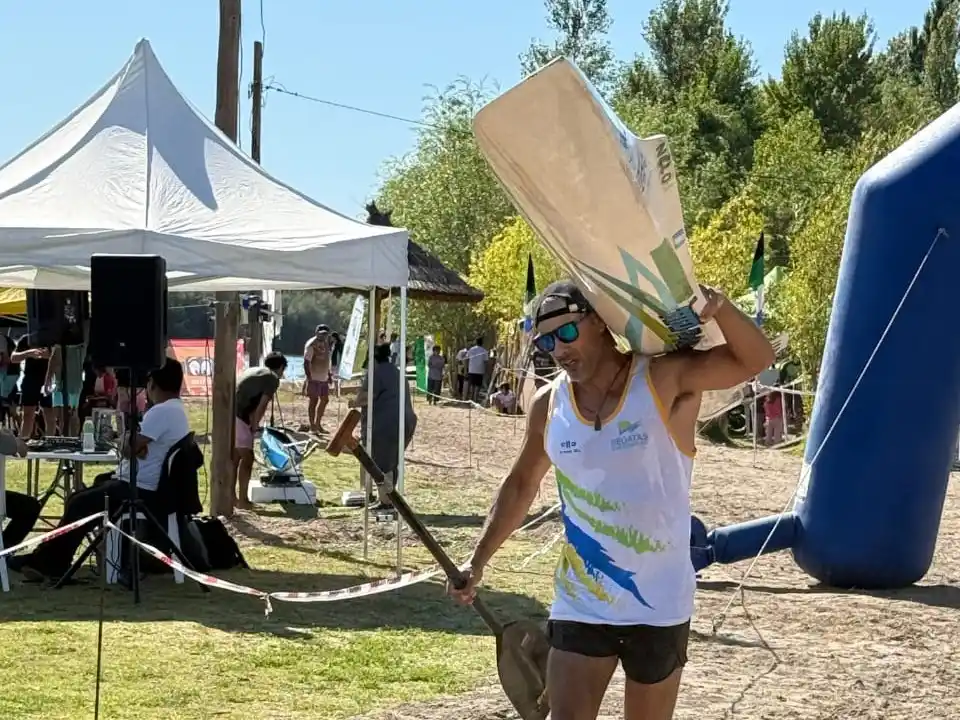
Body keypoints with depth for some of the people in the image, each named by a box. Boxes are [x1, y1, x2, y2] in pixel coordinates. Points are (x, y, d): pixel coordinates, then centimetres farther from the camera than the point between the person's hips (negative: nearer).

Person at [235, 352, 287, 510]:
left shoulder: (253, 371, 26)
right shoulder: (273, 378, 1)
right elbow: (261, 406, -6)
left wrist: (252, 424, 23)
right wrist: (254, 426, 3)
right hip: (237, 416, -8)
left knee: (235, 457, 18)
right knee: (247, 458, 0)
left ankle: (232, 497, 22)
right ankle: (243, 500, 2)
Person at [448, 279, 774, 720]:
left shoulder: (666, 379, -10)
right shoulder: (548, 405, 2)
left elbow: (756, 360, -17)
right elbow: (521, 485, 16)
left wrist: (718, 307, -34)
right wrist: (479, 560, 12)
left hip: (658, 607, -3)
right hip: (579, 607, 3)